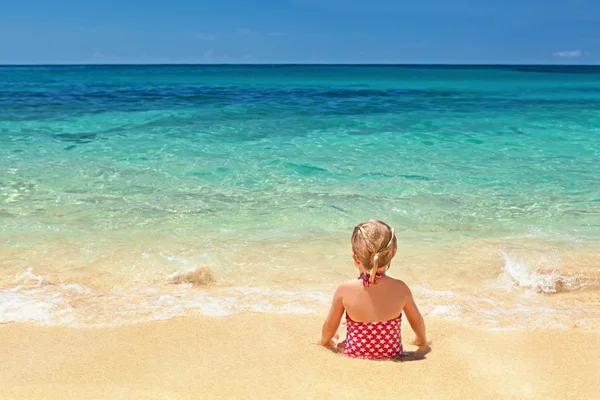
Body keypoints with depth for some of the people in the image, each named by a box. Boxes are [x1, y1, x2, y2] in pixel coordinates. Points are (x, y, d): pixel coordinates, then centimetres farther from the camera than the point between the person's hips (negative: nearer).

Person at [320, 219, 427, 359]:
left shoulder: (345, 290, -17)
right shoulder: (400, 289, -13)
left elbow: (329, 326, 0)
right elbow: (417, 320, 7)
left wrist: (325, 340, 24)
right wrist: (421, 340, 29)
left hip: (354, 358, 0)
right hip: (392, 358, 1)